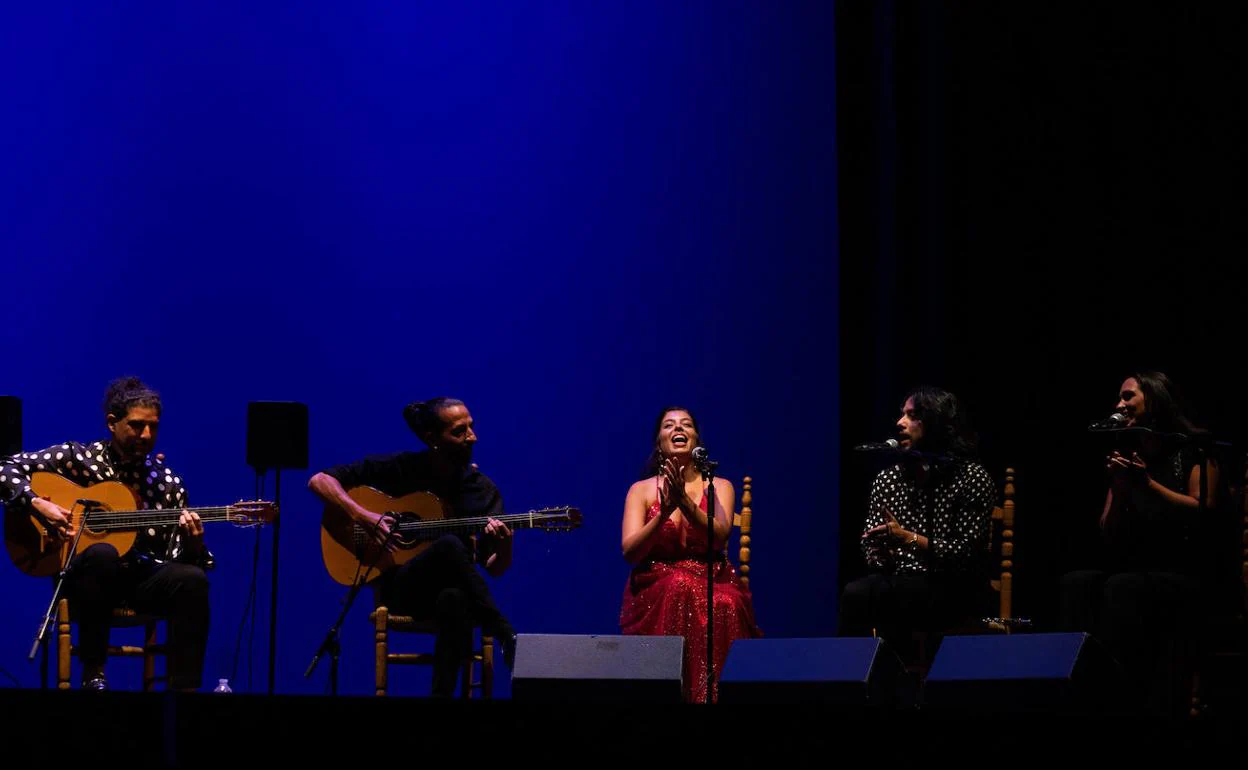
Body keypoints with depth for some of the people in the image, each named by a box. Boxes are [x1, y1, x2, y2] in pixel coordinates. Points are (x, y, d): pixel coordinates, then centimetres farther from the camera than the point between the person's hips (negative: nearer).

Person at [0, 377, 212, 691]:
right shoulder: (78, 457, 1)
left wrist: (193, 543, -18)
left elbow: (177, 557, 6)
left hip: (142, 577, 3)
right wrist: (37, 504, -18)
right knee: (103, 553, -39)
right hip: (82, 574, -3)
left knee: (192, 580, -30)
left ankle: (184, 688, -25)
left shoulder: (167, 481, 7)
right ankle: (92, 674, -29)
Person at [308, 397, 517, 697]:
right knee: (450, 545, -36)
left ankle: (443, 692, -33)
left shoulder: (482, 490, 5)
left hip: (454, 589, 2)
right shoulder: (399, 469, -1)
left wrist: (504, 546, -19)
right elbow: (319, 481, -1)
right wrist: (362, 516, -17)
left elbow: (495, 569, 5)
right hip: (399, 587, -1)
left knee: (455, 600, -40)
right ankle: (507, 637, -30)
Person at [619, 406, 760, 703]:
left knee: (724, 608, -35)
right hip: (656, 591, 0)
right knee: (678, 593, -36)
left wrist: (684, 501, -25)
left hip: (713, 585, 0)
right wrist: (663, 513, -21)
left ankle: (713, 697, -25)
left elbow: (719, 536, -10)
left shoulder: (719, 486, 10)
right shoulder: (641, 490, 9)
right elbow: (629, 552, -5)